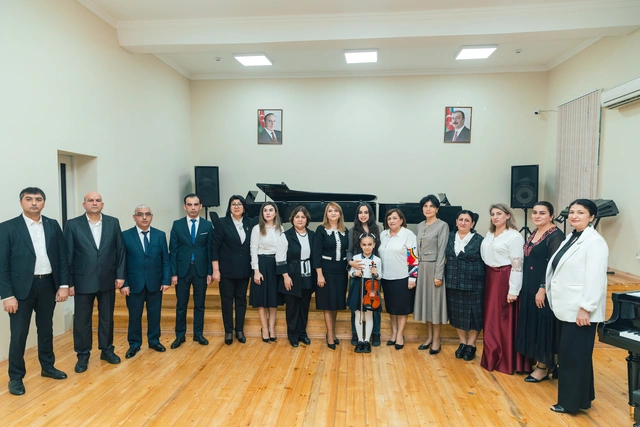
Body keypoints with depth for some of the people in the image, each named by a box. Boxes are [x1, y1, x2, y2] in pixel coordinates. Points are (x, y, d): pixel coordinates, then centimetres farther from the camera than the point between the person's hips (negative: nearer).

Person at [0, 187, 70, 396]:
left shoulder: (53, 225, 4)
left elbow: (62, 257, 5)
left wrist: (63, 285, 0)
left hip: (48, 285, 3)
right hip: (22, 287, -3)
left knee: (46, 329, 16)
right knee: (19, 334, 5)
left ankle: (48, 367, 32)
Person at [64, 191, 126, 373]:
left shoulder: (113, 222, 2)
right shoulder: (73, 225, -3)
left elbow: (120, 250, 3)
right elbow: (68, 255, -3)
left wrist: (120, 275, -2)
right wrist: (68, 282, -6)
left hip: (108, 280, 2)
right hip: (83, 281, -2)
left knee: (107, 317, 13)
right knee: (82, 320, 8)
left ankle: (107, 350, 29)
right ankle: (83, 355, 23)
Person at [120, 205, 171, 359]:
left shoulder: (160, 235, 3)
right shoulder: (125, 235, -2)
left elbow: (165, 260, 2)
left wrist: (166, 280, -4)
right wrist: (123, 283, -9)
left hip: (155, 283, 2)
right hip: (134, 283, -1)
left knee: (154, 314, 12)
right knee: (134, 315, 10)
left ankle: (154, 341, 28)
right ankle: (134, 344, 26)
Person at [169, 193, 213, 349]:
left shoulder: (208, 225, 1)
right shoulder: (177, 224, 0)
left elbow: (210, 250, 1)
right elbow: (173, 250, -1)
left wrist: (210, 272, -2)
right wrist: (173, 273, -6)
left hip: (201, 270, 0)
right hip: (182, 270, 0)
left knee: (199, 305, 10)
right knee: (181, 305, 9)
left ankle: (198, 334, 23)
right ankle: (180, 336, 22)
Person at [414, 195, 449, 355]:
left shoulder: (442, 225, -8)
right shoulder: (420, 226, 10)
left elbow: (441, 251, -12)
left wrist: (438, 275, -16)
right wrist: (416, 269, 8)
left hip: (434, 267, -6)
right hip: (421, 268, 6)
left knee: (435, 302, 1)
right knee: (425, 301, 11)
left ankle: (437, 340, 13)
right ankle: (429, 336, 23)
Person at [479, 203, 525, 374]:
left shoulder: (514, 236, -11)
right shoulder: (490, 233, 11)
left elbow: (517, 265, -14)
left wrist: (513, 290, -17)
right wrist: (487, 276, 8)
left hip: (504, 279, -7)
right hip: (490, 278, 7)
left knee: (504, 320, 3)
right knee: (491, 319, 13)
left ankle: (506, 361, 17)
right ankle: (492, 357, 27)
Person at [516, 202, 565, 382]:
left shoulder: (555, 236, -15)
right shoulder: (534, 233, 10)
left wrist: (543, 289, -20)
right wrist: (525, 287, 15)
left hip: (544, 289, -8)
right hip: (529, 287, 8)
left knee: (543, 324, 2)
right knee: (532, 324, 15)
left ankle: (544, 367, 15)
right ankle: (537, 361, 28)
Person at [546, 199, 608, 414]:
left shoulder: (594, 241, -15)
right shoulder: (571, 238, 13)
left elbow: (595, 278, -20)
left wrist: (586, 308, -21)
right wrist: (548, 291, 14)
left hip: (580, 310, -9)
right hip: (567, 307, 9)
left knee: (575, 355, 1)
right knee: (566, 354, 16)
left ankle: (573, 402, 14)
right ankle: (574, 397, 30)